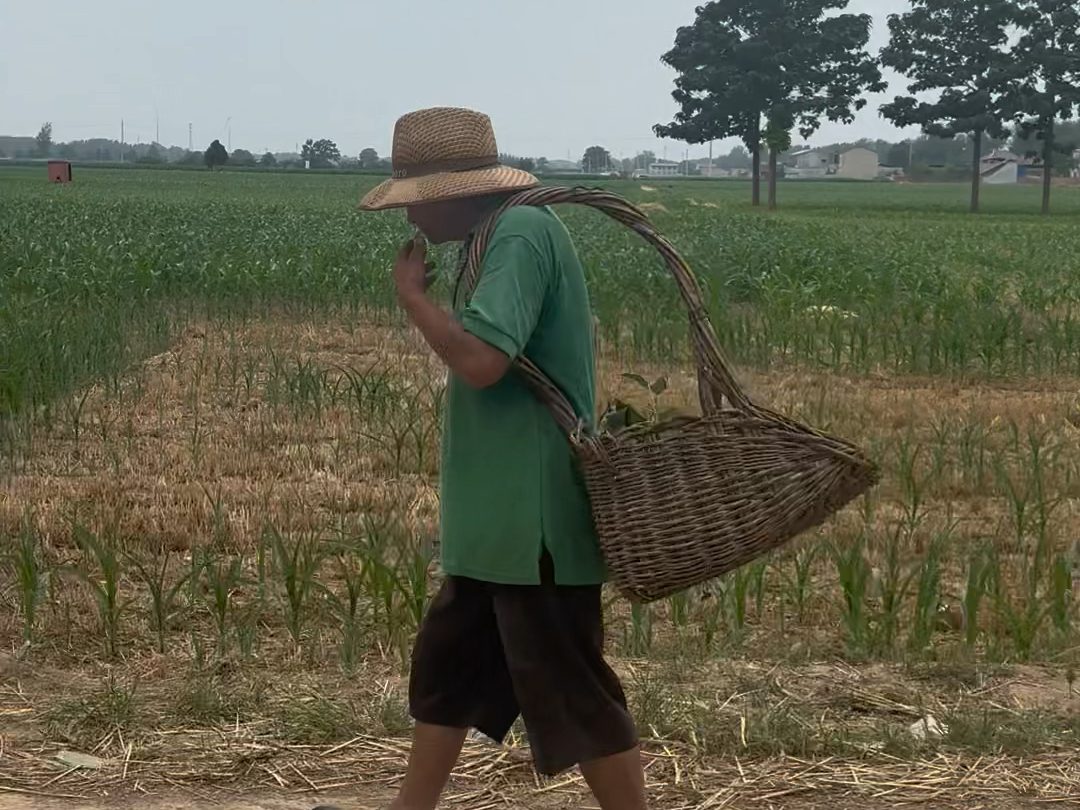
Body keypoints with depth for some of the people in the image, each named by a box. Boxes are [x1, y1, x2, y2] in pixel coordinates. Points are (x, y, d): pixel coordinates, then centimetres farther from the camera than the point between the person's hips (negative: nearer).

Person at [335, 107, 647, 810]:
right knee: (446, 669, 19)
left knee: (574, 695, -1)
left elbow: (481, 359, -30)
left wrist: (411, 294, -15)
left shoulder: (522, 232, -18)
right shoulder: (509, 235, 12)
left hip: (534, 522, -11)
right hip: (502, 518, 11)